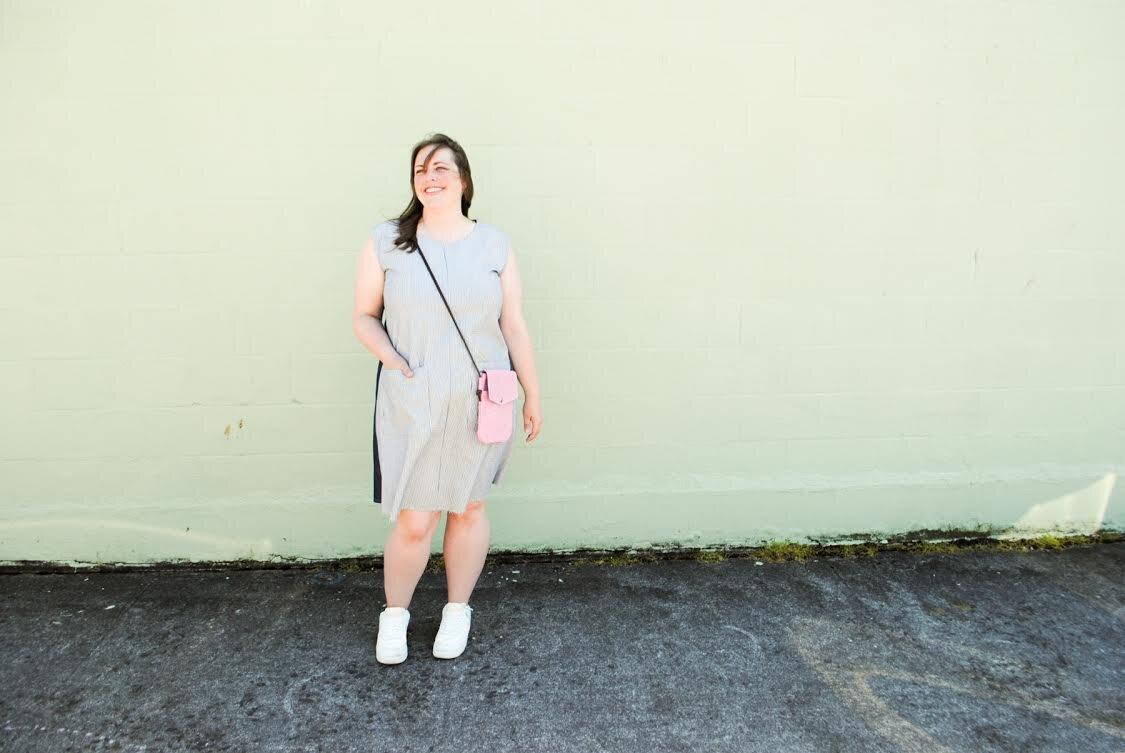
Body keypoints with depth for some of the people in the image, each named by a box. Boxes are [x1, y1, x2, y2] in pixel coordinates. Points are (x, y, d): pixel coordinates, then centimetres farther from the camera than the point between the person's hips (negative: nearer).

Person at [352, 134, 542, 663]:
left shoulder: (494, 244, 2)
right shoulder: (386, 241, -1)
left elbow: (514, 328, 4)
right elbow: (364, 316, 4)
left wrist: (533, 398, 6)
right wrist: (392, 360, -13)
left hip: (480, 404, 1)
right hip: (411, 406, -1)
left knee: (468, 507, 14)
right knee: (414, 521, 2)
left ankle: (457, 610, 35)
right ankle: (394, 613, 30)